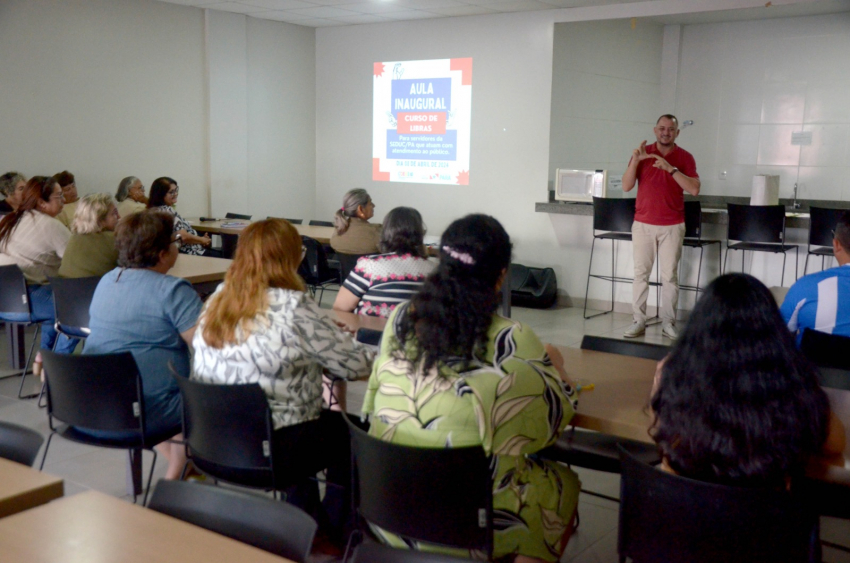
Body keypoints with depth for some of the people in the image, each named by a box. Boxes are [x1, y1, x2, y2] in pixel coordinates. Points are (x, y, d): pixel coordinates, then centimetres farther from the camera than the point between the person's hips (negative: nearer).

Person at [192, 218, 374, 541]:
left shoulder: (218, 301, 1)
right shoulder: (293, 308, -20)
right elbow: (355, 365, -13)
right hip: (271, 450, -7)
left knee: (324, 419, 29)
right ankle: (335, 535, 29)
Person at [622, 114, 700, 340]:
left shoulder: (685, 157, 1)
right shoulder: (643, 153, 4)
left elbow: (694, 189, -11)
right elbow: (626, 186, -4)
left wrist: (671, 169, -19)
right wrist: (635, 160, -18)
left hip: (672, 226, -1)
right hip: (643, 223, 1)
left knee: (670, 275, 1)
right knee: (641, 273, 1)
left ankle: (668, 322, 6)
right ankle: (638, 321, 4)